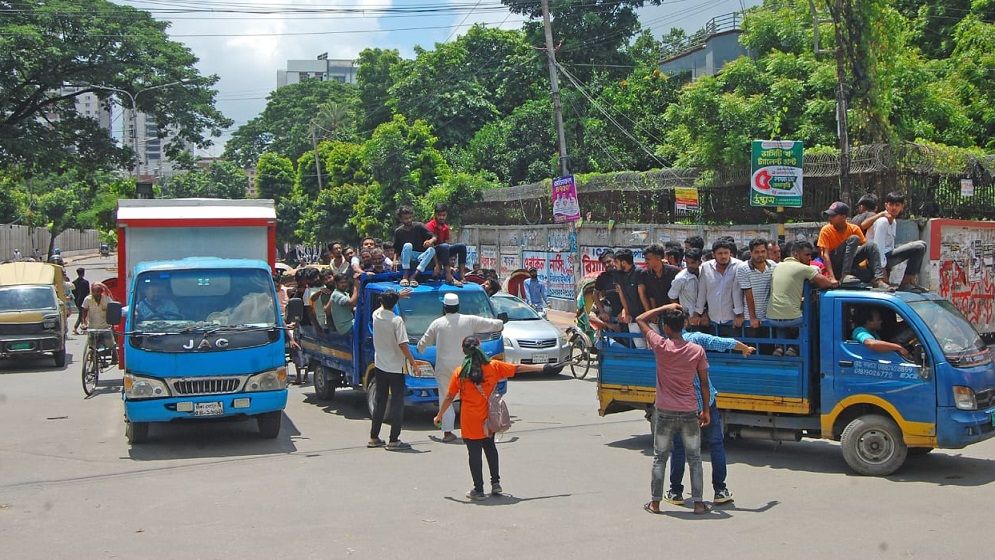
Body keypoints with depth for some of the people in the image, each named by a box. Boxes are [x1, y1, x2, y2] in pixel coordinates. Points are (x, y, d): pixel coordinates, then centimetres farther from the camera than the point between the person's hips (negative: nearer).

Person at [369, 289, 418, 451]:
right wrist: (412, 362, -10)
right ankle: (394, 440, -3)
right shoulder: (397, 321, -18)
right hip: (395, 368, -6)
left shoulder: (376, 315, -1)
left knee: (380, 401, 15)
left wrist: (398, 295, 35)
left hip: (379, 366, 6)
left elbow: (382, 306, 24)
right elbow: (403, 345, -21)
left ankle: (374, 437, 19)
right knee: (397, 403, 0)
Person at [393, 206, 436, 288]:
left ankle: (413, 276, -37)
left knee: (431, 250, -29)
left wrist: (430, 241, -34)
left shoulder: (419, 226, -4)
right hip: (406, 258, -1)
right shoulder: (398, 231, 0)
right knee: (407, 245, -31)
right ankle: (404, 277, -38)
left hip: (420, 256, 1)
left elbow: (434, 237, -10)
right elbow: (396, 249, 4)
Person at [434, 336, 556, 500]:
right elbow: (517, 369, 4)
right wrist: (542, 368, 15)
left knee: (474, 454, 5)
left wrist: (439, 415, 8)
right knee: (490, 449, 22)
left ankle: (478, 490, 9)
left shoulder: (459, 372, -9)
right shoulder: (493, 366, -4)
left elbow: (449, 397, -5)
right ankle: (496, 483, 23)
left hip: (470, 423, -3)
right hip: (488, 421, 3)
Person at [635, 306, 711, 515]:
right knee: (694, 458, 10)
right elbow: (704, 383, 1)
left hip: (664, 412, -1)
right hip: (689, 412, 1)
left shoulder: (661, 346, -10)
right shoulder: (697, 350, -5)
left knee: (660, 458, 10)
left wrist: (665, 308, 6)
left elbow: (640, 320, 2)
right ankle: (698, 503, 11)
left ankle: (655, 502, 14)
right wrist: (706, 410, 10)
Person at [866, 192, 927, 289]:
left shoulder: (894, 222, 15)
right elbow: (878, 247, -20)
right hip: (878, 259, -10)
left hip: (888, 256, 10)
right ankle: (906, 283, -16)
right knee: (919, 247, -20)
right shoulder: (882, 221, -15)